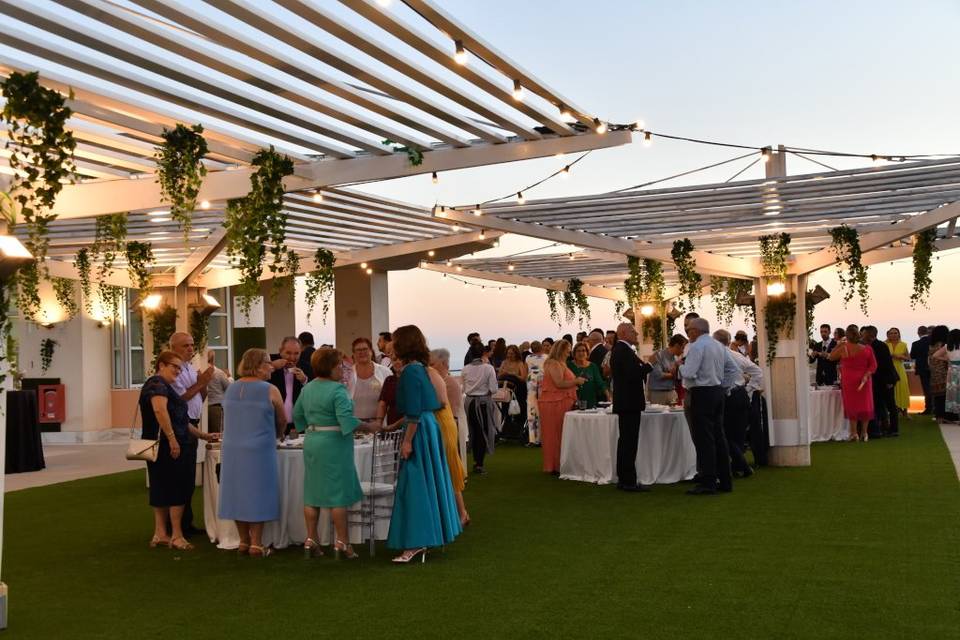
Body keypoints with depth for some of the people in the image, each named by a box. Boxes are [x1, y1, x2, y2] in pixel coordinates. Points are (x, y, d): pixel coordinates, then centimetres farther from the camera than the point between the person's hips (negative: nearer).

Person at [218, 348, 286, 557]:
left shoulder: (231, 389, 8)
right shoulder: (270, 391, -9)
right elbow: (282, 421, 1)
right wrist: (274, 436, 23)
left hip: (232, 450, 5)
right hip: (259, 451, -5)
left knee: (239, 492, 12)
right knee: (258, 493, 3)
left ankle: (243, 541, 19)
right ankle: (256, 544, 6)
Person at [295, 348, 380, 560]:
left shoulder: (307, 388, 10)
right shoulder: (337, 390, -15)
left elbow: (297, 415, 19)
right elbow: (347, 420, -23)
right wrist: (369, 427, -13)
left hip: (311, 443, 8)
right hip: (334, 445, -8)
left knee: (312, 493, 11)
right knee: (339, 494, -1)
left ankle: (311, 540, 14)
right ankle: (342, 542, 3)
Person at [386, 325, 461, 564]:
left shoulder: (410, 371, -16)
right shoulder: (420, 367, 12)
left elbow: (414, 412, -20)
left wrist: (407, 441, -18)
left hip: (420, 431, -10)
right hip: (430, 426, 10)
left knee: (415, 485, -5)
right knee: (428, 482, 14)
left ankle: (416, 543, -1)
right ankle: (428, 535, 23)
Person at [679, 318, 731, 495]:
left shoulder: (696, 346, -13)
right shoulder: (720, 346, 14)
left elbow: (688, 373, -21)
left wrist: (680, 366, 0)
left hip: (702, 394, -8)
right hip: (718, 390, 8)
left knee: (704, 439, -5)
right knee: (719, 436, 11)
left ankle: (708, 483, -4)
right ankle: (725, 481, 15)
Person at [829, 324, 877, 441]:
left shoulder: (843, 348, -10)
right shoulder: (867, 349, -5)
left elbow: (831, 357, 6)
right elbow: (873, 365, -4)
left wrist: (839, 344, 7)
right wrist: (866, 375, -8)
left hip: (848, 381, -1)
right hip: (864, 381, 1)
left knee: (851, 405, 7)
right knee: (865, 404, 10)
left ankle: (854, 433, 6)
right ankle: (864, 433, 15)